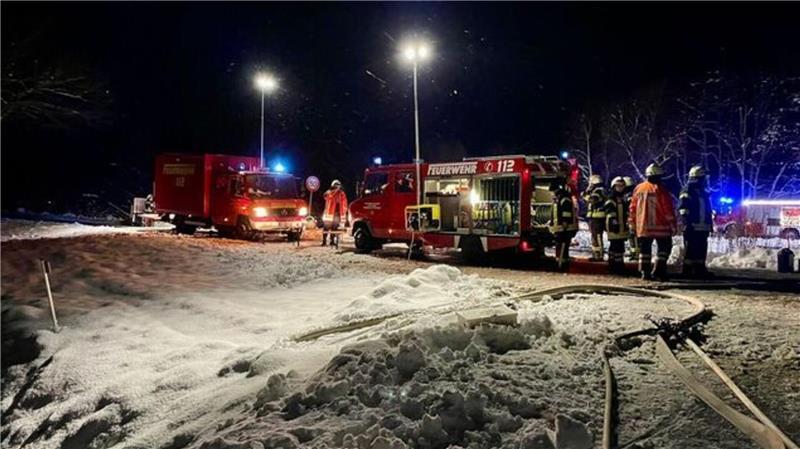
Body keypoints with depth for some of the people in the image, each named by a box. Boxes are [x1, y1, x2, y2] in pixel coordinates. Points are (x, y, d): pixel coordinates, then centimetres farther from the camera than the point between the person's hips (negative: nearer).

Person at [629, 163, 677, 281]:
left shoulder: (638, 188, 6)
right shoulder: (660, 190, -10)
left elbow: (633, 207, 11)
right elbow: (668, 209, -10)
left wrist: (632, 223, 20)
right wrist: (673, 225, -4)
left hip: (642, 226, 5)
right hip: (660, 227, -4)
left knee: (645, 249, 10)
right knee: (664, 247, 6)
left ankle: (645, 272, 8)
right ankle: (658, 271, -2)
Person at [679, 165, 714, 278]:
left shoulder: (704, 193, 21)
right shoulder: (687, 192, -7)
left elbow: (708, 211, 28)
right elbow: (683, 210, -15)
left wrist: (709, 224, 24)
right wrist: (686, 223, -21)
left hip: (703, 227, 9)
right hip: (691, 228, -8)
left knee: (702, 250, 9)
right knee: (690, 250, -6)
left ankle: (700, 269, 16)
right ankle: (687, 271, -2)